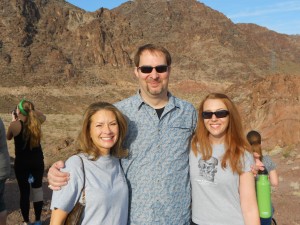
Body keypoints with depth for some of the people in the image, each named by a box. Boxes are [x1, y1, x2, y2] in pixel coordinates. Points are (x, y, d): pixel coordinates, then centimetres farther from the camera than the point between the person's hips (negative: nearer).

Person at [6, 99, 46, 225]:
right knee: (37, 190, 13)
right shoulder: (37, 122, -6)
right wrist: (31, 110, 13)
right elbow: (43, 116, 20)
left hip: (21, 164, -3)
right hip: (37, 162, 3)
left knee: (24, 192, 7)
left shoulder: (15, 124, -15)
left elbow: (8, 137, 7)